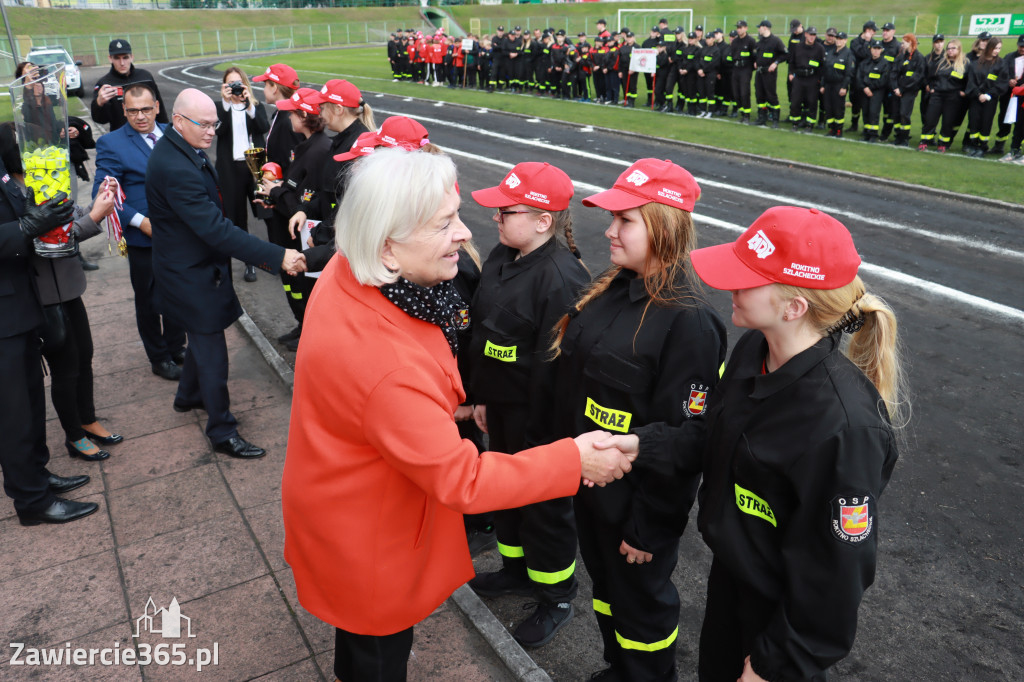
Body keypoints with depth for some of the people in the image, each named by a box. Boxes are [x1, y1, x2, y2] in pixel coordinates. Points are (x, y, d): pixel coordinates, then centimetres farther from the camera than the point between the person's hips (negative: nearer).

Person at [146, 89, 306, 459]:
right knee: (211, 352, 2)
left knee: (203, 337, 27)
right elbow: (215, 228, -35)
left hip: (196, 265, 10)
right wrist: (277, 256, -38)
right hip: (191, 275, -10)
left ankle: (188, 396, 49)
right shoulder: (175, 167, -30)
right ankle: (222, 432, 16)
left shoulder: (182, 148, 2)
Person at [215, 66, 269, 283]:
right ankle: (249, 262, 12)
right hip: (231, 169, 0)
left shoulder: (257, 106, 9)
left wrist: (249, 104, -22)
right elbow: (219, 130, -13)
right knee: (236, 216, 2)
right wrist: (226, 102, -21)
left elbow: (264, 128, -11)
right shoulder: (221, 108, 8)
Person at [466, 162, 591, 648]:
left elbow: (555, 366, -25)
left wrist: (539, 436, -19)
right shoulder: (501, 258, 2)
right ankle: (516, 570, 49)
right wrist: (482, 398, 13)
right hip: (501, 408, 9)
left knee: (545, 507, 10)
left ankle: (555, 598, 33)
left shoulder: (562, 279, -26)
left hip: (538, 418, -9)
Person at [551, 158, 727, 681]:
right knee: (605, 587, 26)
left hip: (637, 500, -8)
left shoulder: (688, 322, -25)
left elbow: (684, 439, -22)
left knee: (641, 600, 16)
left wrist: (650, 527, -17)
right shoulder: (610, 291, 0)